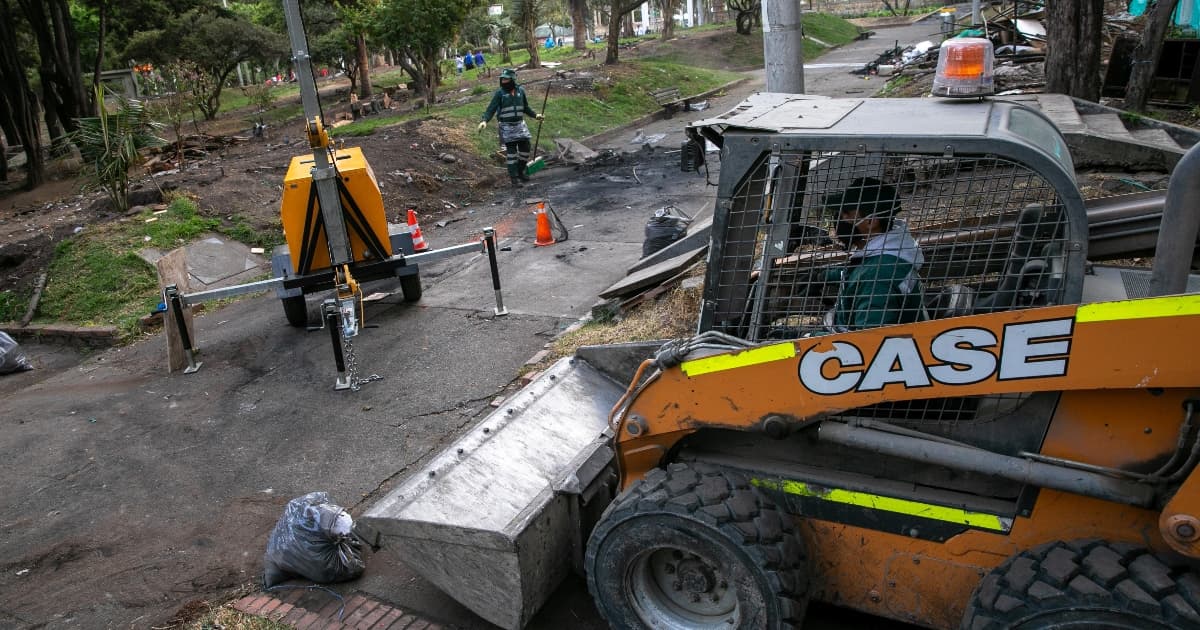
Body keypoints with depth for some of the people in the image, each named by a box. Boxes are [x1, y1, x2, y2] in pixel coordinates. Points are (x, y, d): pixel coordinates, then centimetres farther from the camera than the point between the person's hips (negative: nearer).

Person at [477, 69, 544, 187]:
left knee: (525, 148, 6)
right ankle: (514, 177, 5)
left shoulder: (520, 91, 3)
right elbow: (491, 109, -12)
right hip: (507, 127, -4)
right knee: (511, 152, -2)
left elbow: (526, 107, 16)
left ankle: (520, 171, 26)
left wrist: (536, 115, 6)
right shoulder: (499, 93, -8)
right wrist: (484, 120, -27)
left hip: (520, 125, 4)